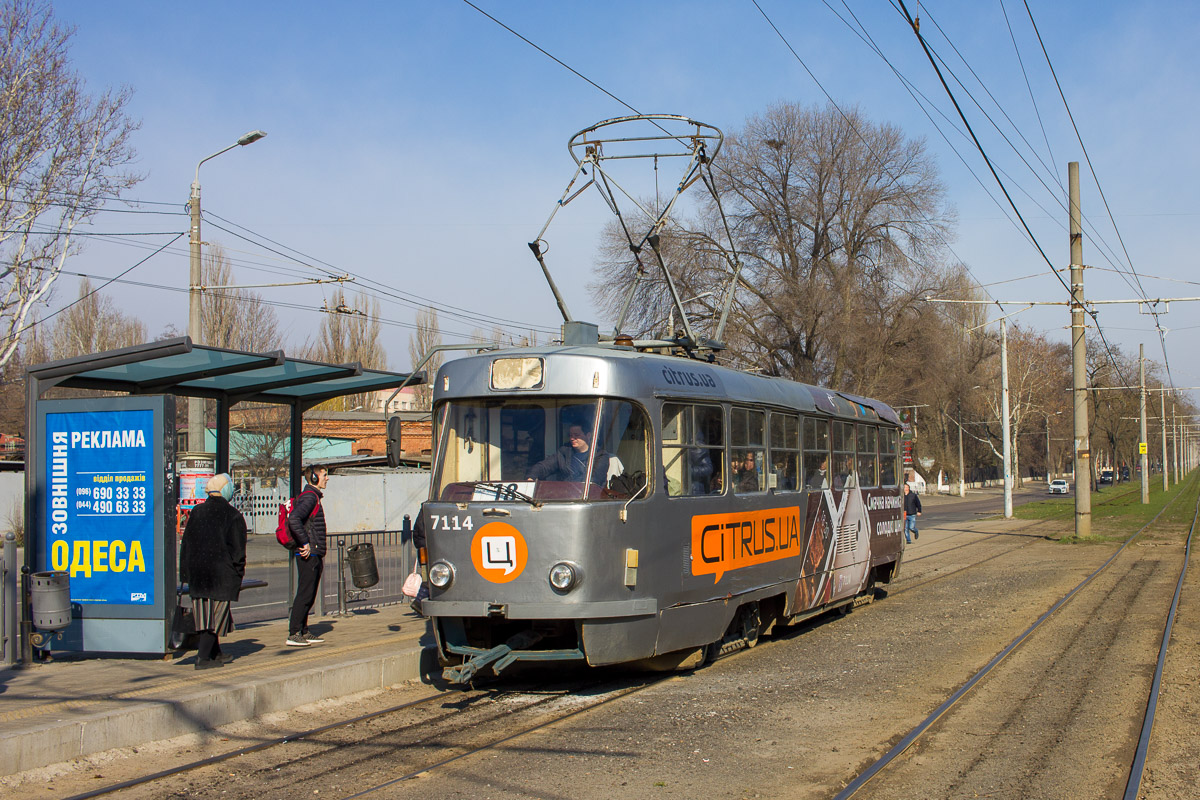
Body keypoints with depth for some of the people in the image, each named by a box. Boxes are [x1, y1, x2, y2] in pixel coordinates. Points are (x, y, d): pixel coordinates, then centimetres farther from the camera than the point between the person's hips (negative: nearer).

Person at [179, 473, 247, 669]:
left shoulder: (196, 513, 8)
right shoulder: (233, 516, -7)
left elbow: (186, 544, 10)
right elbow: (237, 549, -8)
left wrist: (186, 574, 14)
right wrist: (239, 575, 1)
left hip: (197, 572, 5)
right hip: (222, 574, -5)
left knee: (203, 614, 13)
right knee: (215, 615, -2)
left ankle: (216, 653, 24)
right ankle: (203, 657, -7)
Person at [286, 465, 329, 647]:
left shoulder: (314, 496, 19)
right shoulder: (309, 497, -13)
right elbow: (293, 519, -29)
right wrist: (305, 543, -23)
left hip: (314, 554, 10)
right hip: (308, 555, -10)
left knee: (309, 595, 12)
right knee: (305, 594, -9)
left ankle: (304, 631, 17)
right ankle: (294, 634, -7)